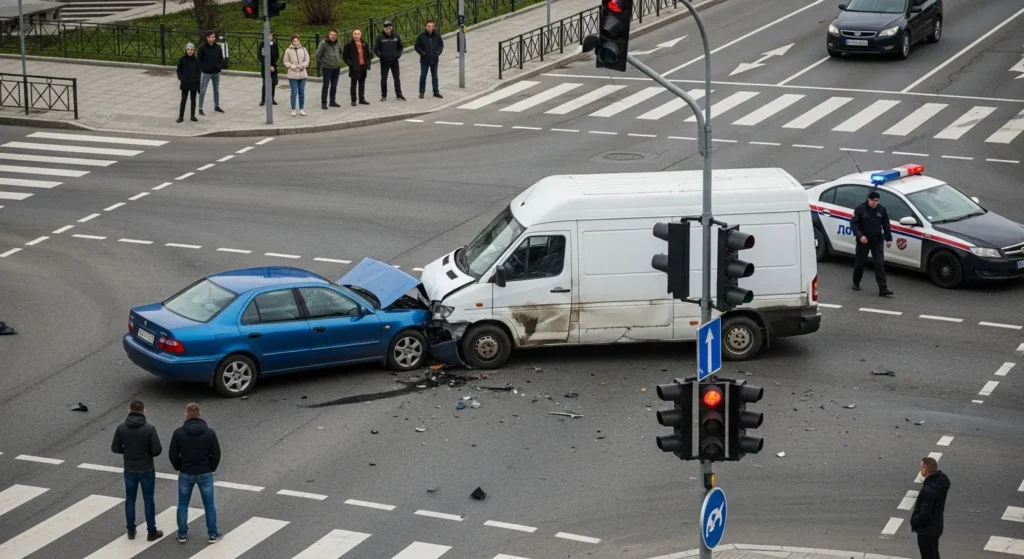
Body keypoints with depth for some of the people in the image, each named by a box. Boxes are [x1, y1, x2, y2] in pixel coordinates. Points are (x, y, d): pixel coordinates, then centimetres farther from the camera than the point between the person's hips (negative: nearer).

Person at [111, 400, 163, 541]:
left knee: (130, 499, 16)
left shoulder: (121, 428, -9)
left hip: (129, 470, 2)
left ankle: (131, 530, 23)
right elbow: (157, 450, -17)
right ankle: (151, 532, 16)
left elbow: (115, 448, -3)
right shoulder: (149, 428, -18)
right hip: (147, 470, -2)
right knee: (148, 500, 9)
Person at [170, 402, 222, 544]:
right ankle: (213, 535, 16)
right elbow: (216, 455, -8)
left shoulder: (179, 433, -10)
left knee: (183, 504, 15)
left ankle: (182, 534, 21)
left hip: (185, 474, 0)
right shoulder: (210, 432, -10)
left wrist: (179, 468, 10)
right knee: (209, 504, 11)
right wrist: (211, 469, 7)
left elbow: (173, 455, -7)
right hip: (205, 474, 0)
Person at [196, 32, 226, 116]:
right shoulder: (202, 47, -11)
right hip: (206, 73, -5)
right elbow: (199, 59, -9)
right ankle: (200, 108, -1)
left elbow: (221, 58, 9)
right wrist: (203, 67, -18)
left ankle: (217, 106, 32)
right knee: (202, 91, -5)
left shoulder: (218, 47, 2)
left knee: (216, 90, 17)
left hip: (216, 72, 5)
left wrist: (220, 66, -7)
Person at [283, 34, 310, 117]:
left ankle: (301, 109, 16)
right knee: (294, 92, -3)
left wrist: (303, 65, -11)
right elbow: (286, 62, 0)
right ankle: (293, 110, 6)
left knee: (302, 92, 7)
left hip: (302, 74, 2)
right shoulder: (288, 50, -2)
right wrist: (292, 66, -15)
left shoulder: (303, 49, 5)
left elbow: (307, 59, 6)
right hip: (292, 75, -2)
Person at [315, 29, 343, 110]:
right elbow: (318, 55, -8)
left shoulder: (338, 44, 5)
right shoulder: (323, 43, -12)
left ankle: (332, 101, 24)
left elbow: (341, 52, 24)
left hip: (336, 68, 5)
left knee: (334, 86, 12)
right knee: (326, 86, -3)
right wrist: (319, 66, -5)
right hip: (327, 68, -5)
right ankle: (323, 103, 3)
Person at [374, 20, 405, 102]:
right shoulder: (380, 37, -7)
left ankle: (398, 95, 14)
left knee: (397, 78, 5)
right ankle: (384, 96, 15)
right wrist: (380, 55, -15)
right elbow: (375, 49, -1)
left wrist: (399, 54, -1)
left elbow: (400, 47, 13)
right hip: (384, 62, -2)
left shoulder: (396, 36, 0)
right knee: (383, 79, 5)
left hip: (394, 61, 2)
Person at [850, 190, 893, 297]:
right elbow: (853, 223, -11)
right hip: (863, 240, -2)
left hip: (877, 241, 2)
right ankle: (856, 283, 34)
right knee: (860, 262, 11)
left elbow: (886, 225, 9)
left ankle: (883, 289, -10)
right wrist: (859, 235, -23)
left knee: (879, 264, -6)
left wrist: (888, 238, 7)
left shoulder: (882, 209, 1)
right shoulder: (860, 209, -10)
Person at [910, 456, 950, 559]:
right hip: (936, 527, 9)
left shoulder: (928, 490, -35)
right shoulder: (941, 480, -7)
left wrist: (913, 521, -11)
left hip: (926, 530, -9)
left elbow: (924, 514, -29)